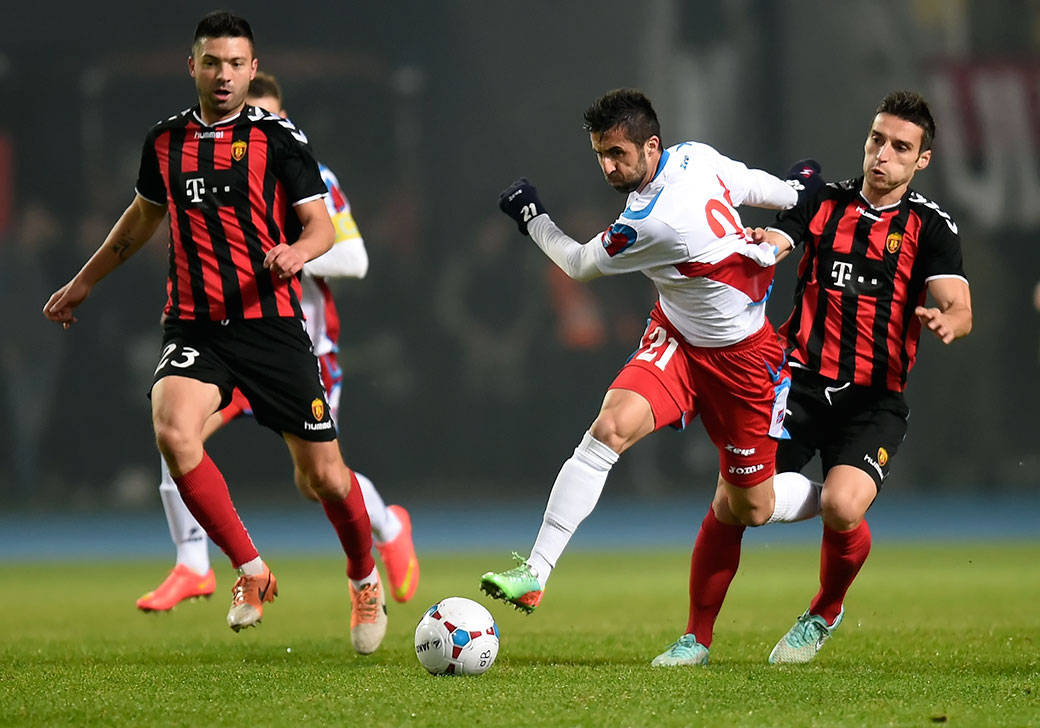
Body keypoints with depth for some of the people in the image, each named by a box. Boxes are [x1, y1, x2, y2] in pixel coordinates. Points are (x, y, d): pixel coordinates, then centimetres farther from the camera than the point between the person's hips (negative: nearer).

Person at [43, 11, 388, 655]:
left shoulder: (278, 137, -3)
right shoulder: (166, 141, 9)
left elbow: (321, 224, -5)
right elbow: (144, 215, 27)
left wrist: (297, 250, -29)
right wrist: (83, 283, 33)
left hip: (272, 324, -2)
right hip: (194, 326, 2)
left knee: (323, 474, -1)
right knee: (173, 433, -26)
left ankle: (366, 582, 30)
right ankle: (252, 572, -9)